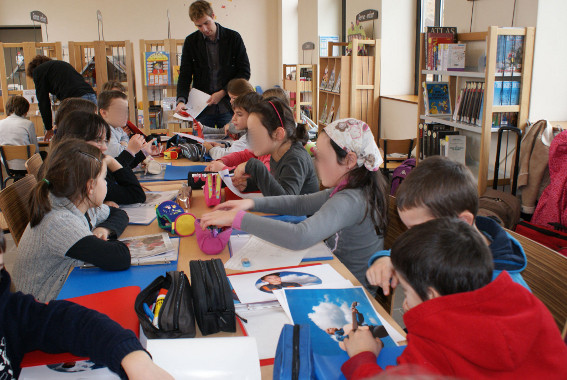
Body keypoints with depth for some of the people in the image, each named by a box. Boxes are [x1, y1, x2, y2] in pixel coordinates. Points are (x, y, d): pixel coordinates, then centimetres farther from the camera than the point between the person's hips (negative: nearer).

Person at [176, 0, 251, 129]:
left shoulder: (233, 38, 0)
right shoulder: (191, 41, 4)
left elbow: (245, 72, 0)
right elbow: (185, 75, 4)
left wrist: (223, 92, -10)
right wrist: (181, 100, -14)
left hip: (228, 107, -1)